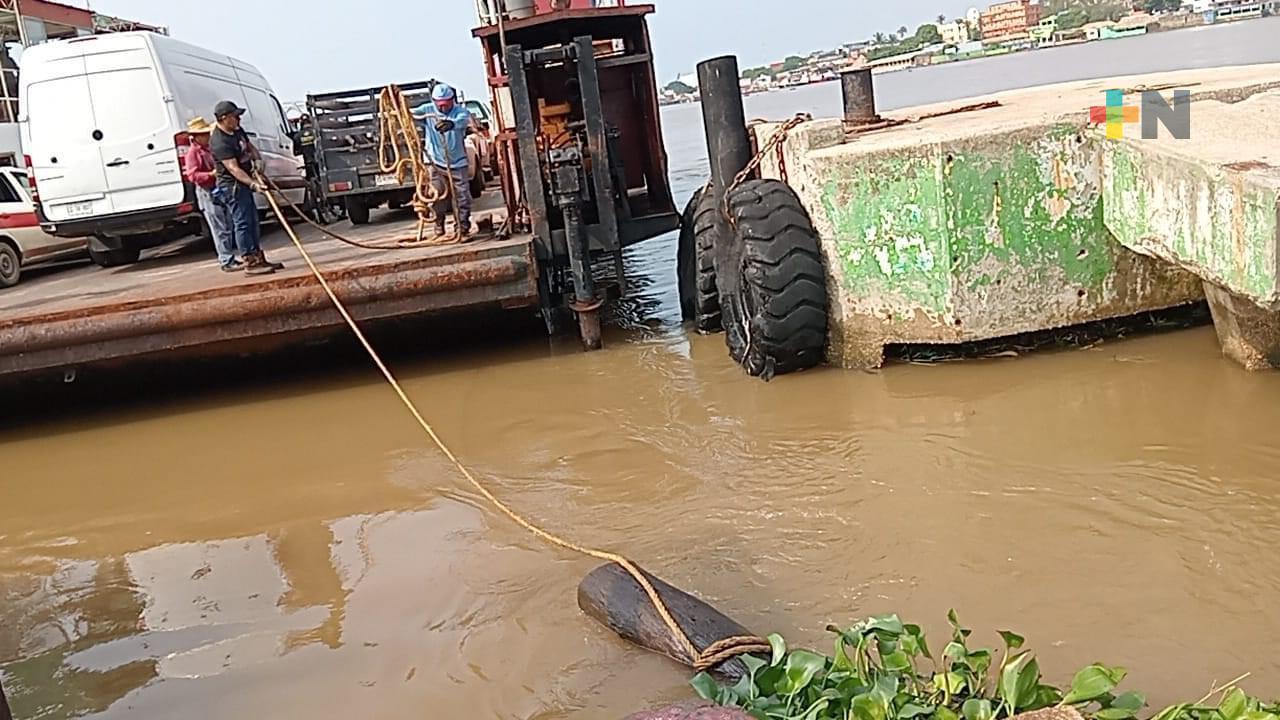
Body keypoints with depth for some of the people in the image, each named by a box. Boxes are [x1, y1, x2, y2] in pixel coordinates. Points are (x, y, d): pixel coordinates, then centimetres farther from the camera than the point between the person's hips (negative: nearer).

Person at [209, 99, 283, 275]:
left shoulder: (237, 130, 6)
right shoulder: (219, 142, -23)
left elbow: (250, 146, 20)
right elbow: (234, 169, -30)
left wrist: (257, 159, -1)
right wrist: (253, 184, -38)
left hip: (243, 182, 10)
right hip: (231, 185, -10)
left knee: (253, 221, 14)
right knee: (242, 222, -9)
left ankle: (259, 259, 21)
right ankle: (250, 263, -6)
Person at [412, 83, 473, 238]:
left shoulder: (460, 111, -10)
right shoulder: (428, 110, 0)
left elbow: (463, 120, -32)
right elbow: (413, 113, -13)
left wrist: (451, 124, -56)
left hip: (457, 163, -1)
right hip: (436, 163, 1)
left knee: (462, 195, 1)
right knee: (438, 196, 3)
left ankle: (463, 226, 14)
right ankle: (439, 226, 19)